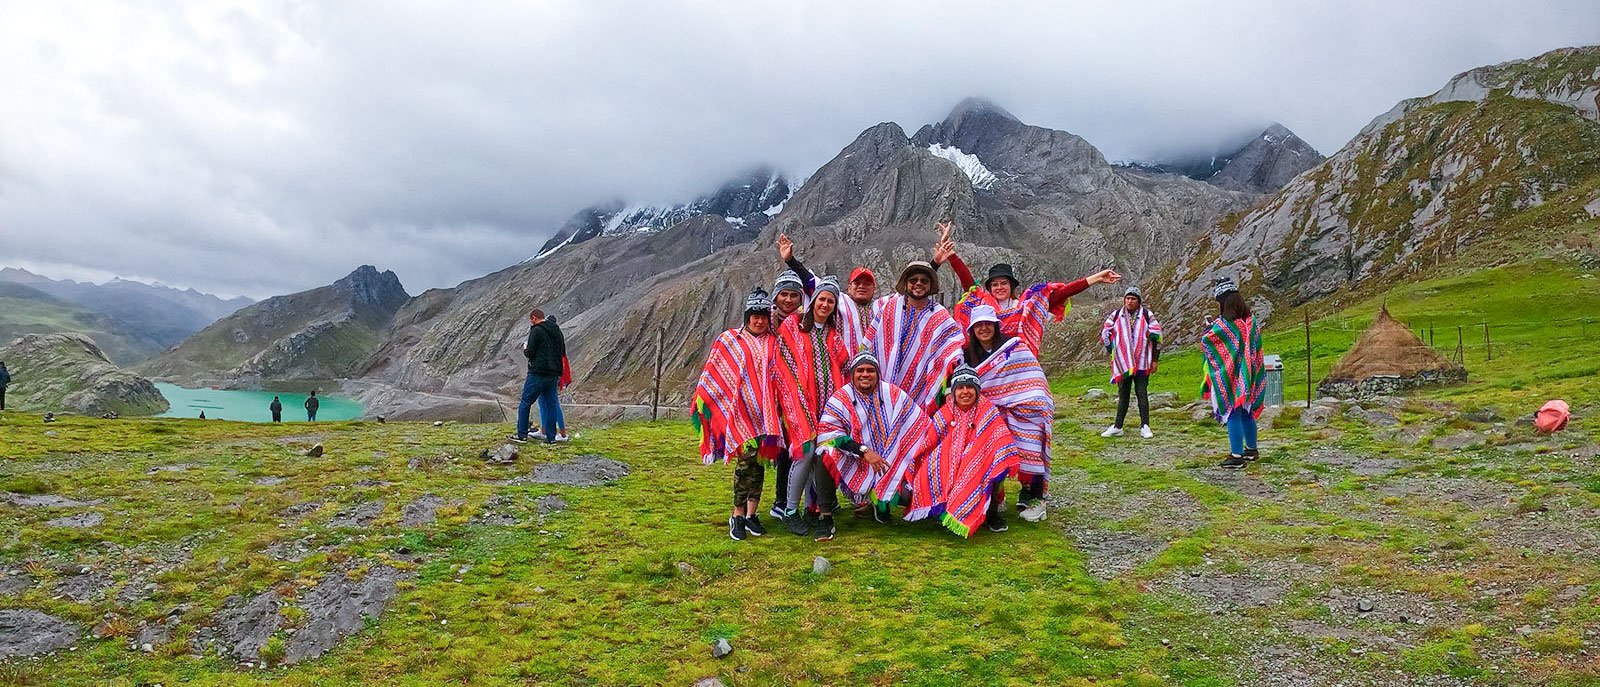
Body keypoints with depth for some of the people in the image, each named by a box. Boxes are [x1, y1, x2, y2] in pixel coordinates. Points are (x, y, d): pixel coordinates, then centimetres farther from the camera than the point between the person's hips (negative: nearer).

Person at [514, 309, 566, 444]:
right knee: (551, 404, 9)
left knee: (524, 404, 4)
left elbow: (529, 353, -11)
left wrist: (525, 348, 9)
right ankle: (551, 437, 7)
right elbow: (563, 353, 19)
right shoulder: (557, 331, 13)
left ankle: (521, 435, 6)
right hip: (554, 374, 7)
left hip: (538, 373, -6)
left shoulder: (536, 330, -9)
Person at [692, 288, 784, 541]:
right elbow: (713, 373, 5)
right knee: (745, 458, -11)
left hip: (764, 411, 3)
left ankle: (751, 514, 13)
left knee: (758, 460, 5)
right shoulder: (729, 340, 5)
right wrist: (702, 399, 0)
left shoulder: (773, 343, 13)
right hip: (741, 409, -3)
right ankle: (737, 516, -1)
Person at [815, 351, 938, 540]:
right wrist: (863, 451, -25)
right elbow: (827, 431, -19)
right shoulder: (841, 398, -7)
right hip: (853, 466, -3)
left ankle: (880, 503, 21)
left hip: (889, 465, 3)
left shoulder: (892, 393, 2)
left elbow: (920, 424, 5)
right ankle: (825, 517, -19)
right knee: (826, 455, -31)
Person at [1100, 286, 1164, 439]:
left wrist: (1154, 360, 2)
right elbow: (1104, 334, 12)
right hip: (1123, 363, 2)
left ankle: (1144, 426, 4)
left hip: (1142, 363, -2)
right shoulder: (1116, 315, 3)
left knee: (1142, 393, -1)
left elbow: (1156, 337, 3)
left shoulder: (1147, 316, -1)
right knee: (1123, 395, 9)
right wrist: (1112, 352, 8)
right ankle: (1117, 427, 13)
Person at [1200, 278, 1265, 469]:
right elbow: (1256, 345, 11)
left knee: (1232, 413, -2)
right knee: (1247, 412, 18)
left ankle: (1236, 456, 0)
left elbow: (1205, 341, -9)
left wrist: (1210, 326, 6)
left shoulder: (1222, 324, -18)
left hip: (1229, 377, -7)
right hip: (1248, 377, 7)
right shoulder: (1251, 321, 2)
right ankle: (1251, 449, 30)